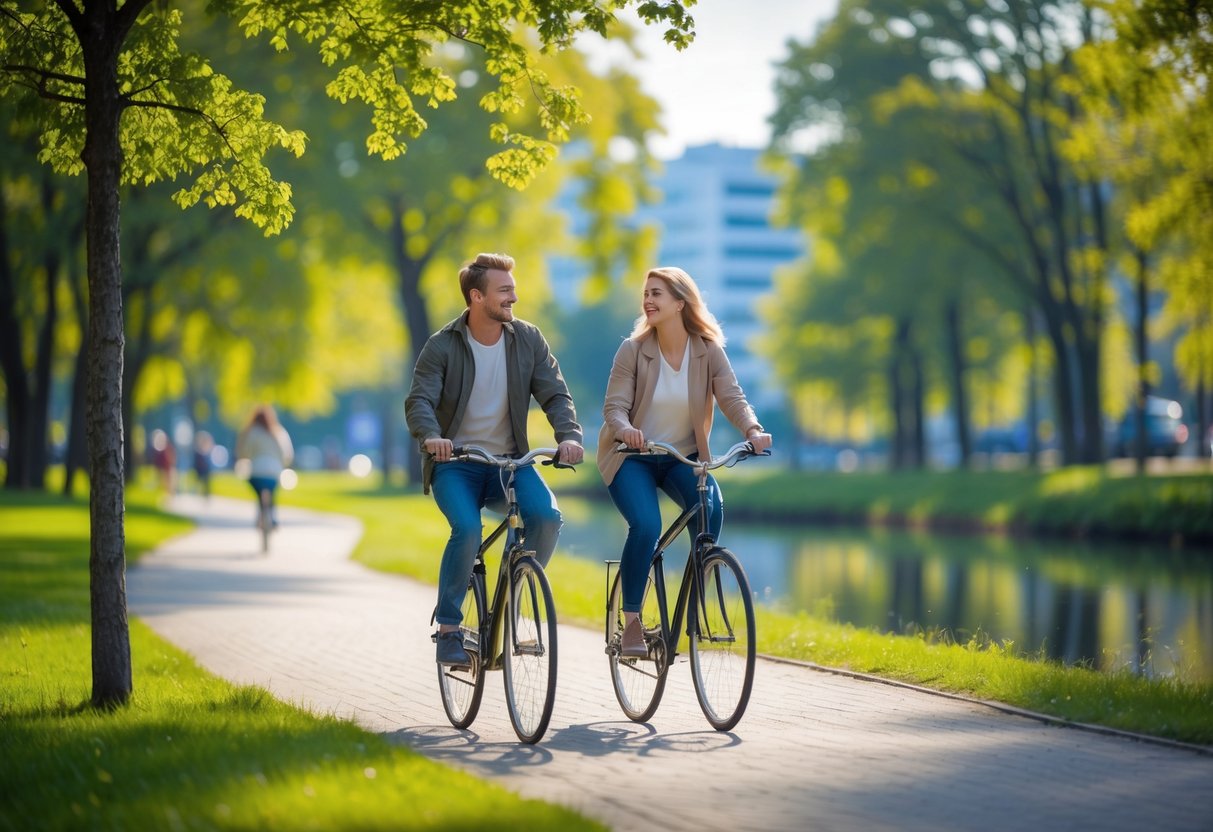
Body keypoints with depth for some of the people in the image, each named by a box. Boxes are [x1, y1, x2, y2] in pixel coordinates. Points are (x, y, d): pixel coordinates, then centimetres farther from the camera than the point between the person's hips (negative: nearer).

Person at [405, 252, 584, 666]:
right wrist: (431, 437, -39)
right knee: (468, 528, -30)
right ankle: (447, 628, -14)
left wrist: (569, 435, -24)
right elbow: (419, 400, -16)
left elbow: (555, 394, -4)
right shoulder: (443, 346, -7)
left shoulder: (528, 339, 1)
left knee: (547, 515, -26)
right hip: (455, 465, -2)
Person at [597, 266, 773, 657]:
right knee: (646, 525, -27)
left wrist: (753, 430, -35)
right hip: (633, 456, -2)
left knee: (711, 509, -28)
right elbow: (614, 405, -15)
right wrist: (624, 429, -38)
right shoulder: (633, 350, -10)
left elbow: (732, 397, -15)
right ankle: (631, 621, -11)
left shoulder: (708, 350, -6)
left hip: (683, 456, 2)